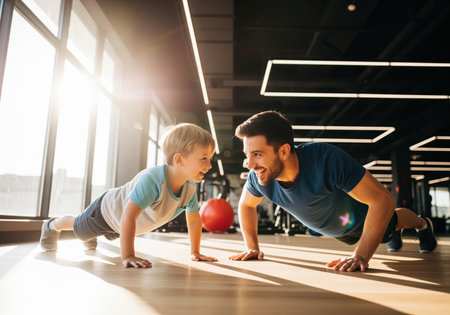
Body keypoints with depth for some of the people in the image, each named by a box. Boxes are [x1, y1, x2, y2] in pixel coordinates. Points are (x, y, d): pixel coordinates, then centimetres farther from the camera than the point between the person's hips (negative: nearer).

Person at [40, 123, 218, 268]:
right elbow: (128, 215, -50)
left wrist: (195, 252, -9)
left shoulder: (189, 187, -25)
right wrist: (127, 256, -50)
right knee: (78, 227, 25)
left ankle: (90, 235, 69)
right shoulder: (153, 179, -47)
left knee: (112, 234, 37)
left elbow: (194, 219, -10)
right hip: (107, 209, -6)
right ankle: (53, 226, 57)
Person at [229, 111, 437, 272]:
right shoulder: (258, 176, -34)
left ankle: (423, 224, 62)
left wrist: (361, 256, -48)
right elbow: (246, 204, -11)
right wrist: (252, 247, -17)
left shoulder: (326, 159, -49)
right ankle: (394, 236, 70)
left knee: (390, 226, 28)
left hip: (360, 217, -5)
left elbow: (383, 199, -44)